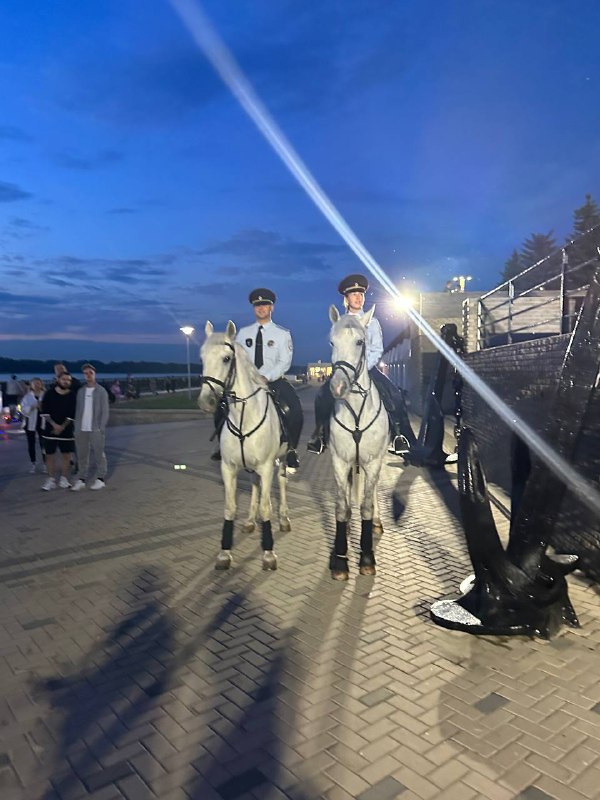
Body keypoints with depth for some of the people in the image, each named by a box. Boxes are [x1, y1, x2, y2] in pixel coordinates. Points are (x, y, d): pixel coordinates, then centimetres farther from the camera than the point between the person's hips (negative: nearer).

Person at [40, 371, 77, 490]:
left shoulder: (72, 396, -2)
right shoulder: (49, 393, -1)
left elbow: (72, 414, -4)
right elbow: (44, 411, -4)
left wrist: (62, 427, -12)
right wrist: (54, 424, -13)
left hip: (66, 430, 0)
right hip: (50, 429, 0)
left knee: (66, 454, 2)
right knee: (49, 454, 4)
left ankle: (63, 479, 15)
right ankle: (51, 479, 15)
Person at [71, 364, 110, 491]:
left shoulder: (101, 391, 0)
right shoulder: (80, 391, 10)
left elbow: (105, 411, -4)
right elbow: (77, 410, 10)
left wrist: (102, 428, -11)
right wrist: (76, 426, 1)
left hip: (95, 429, -3)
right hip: (81, 429, 4)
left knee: (99, 454, 3)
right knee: (82, 455, 7)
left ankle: (100, 479, 10)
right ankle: (81, 479, 14)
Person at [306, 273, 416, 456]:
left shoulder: (372, 322, 9)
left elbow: (377, 350, 1)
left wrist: (364, 368, -15)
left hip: (368, 368, 0)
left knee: (394, 394, -23)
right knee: (322, 395, -23)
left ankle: (399, 436, -10)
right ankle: (319, 436, -7)